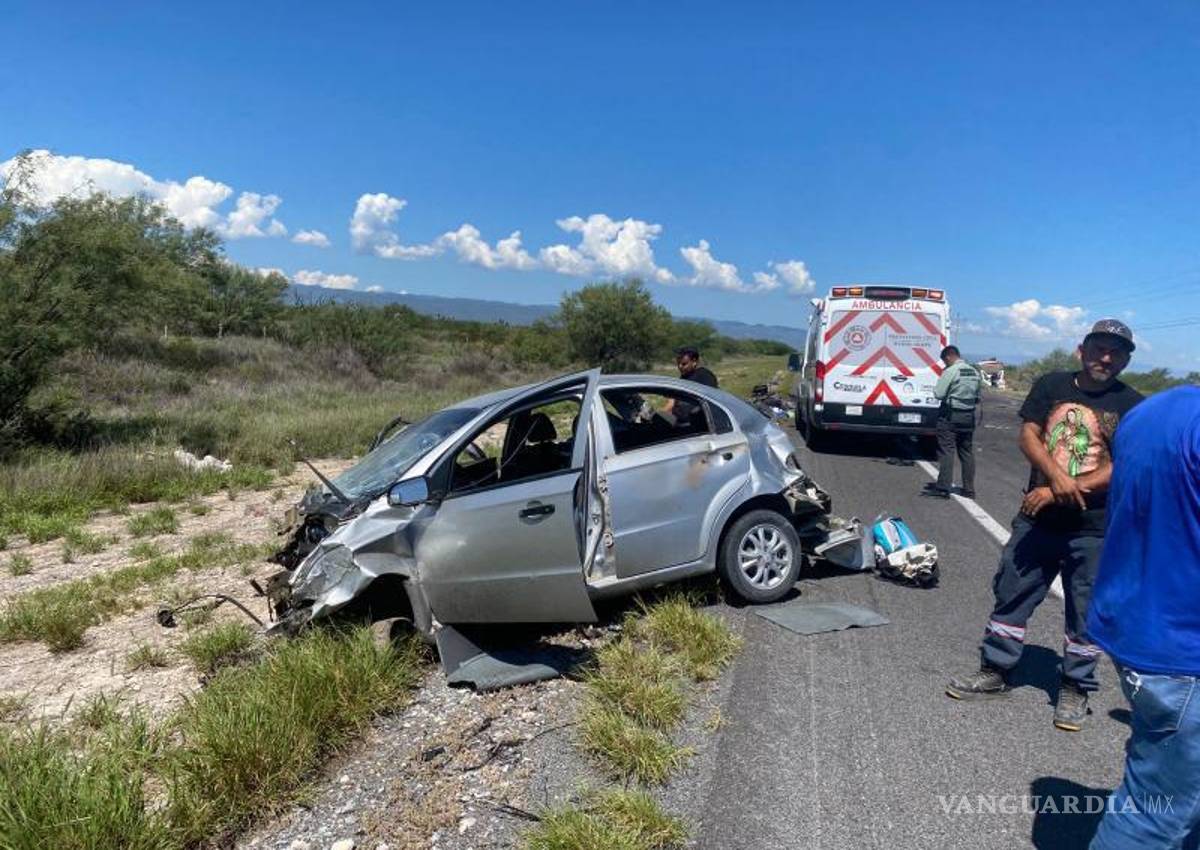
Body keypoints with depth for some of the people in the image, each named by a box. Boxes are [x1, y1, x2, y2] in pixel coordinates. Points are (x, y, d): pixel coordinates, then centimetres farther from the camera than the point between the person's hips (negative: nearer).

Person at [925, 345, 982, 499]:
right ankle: (969, 489, 17)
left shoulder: (951, 371, -14)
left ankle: (943, 487, -5)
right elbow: (979, 395, 14)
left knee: (946, 451, -4)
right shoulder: (974, 371, 9)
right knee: (966, 452, 12)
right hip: (969, 417, 7)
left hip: (951, 416, -7)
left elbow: (938, 394, -14)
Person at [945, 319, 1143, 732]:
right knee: (1011, 594, 9)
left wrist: (1057, 492, -16)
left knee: (1085, 612, 9)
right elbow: (1028, 435, -3)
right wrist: (1057, 476, -22)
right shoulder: (1051, 385, 4)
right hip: (1037, 518, 2)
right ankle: (994, 671, 25)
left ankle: (1075, 689, 26)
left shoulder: (1132, 405, -2)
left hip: (1093, 528, -2)